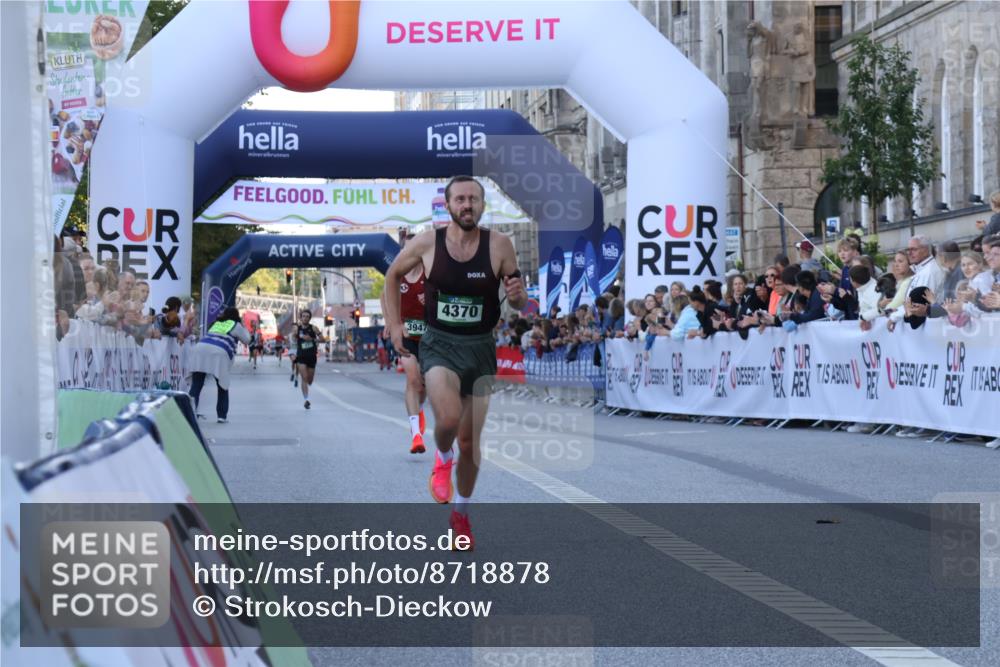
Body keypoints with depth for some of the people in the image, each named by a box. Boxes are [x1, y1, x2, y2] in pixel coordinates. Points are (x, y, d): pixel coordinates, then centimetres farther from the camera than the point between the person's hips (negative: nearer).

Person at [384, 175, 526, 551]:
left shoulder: (499, 246, -8)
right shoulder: (427, 243, -7)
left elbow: (521, 305, 0)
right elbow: (393, 275, 10)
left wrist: (517, 296, -23)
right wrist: (395, 325, 4)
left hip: (481, 348, 1)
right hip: (439, 344, -1)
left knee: (470, 440, 9)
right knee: (448, 418, -28)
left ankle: (461, 514, 32)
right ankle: (442, 459, 8)